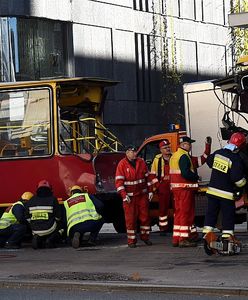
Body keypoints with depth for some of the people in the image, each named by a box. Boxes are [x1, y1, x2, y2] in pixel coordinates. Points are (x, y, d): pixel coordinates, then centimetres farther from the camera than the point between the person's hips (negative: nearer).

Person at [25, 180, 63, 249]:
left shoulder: (31, 201, 6)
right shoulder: (53, 199, -3)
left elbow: (27, 218, 7)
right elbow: (58, 217, -1)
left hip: (35, 231, 3)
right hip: (49, 230, -3)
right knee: (60, 230, 27)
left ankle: (37, 239, 0)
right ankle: (51, 240, -2)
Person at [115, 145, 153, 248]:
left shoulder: (141, 162, 5)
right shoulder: (122, 164, -7)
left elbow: (147, 177, 12)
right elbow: (119, 181, -10)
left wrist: (150, 191, 8)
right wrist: (124, 195, -16)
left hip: (142, 195, 4)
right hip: (129, 196, -4)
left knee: (145, 216, 5)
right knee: (130, 218, -2)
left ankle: (145, 236, 20)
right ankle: (131, 240, 4)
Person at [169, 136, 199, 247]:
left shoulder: (174, 156, 17)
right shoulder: (184, 156, -15)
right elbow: (186, 173, -24)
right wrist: (196, 177, -8)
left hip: (176, 188, 10)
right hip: (185, 188, -10)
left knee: (178, 212, 14)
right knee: (186, 213, -6)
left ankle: (176, 238, 15)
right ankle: (184, 239, -7)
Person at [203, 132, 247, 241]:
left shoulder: (217, 153, 1)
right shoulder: (236, 159, -20)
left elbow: (209, 162, 21)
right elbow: (237, 178, -22)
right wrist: (243, 185, -3)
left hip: (212, 190, 6)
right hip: (226, 193, -6)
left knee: (211, 213, 14)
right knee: (228, 215, 3)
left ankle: (206, 233, 15)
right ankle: (227, 236, 1)